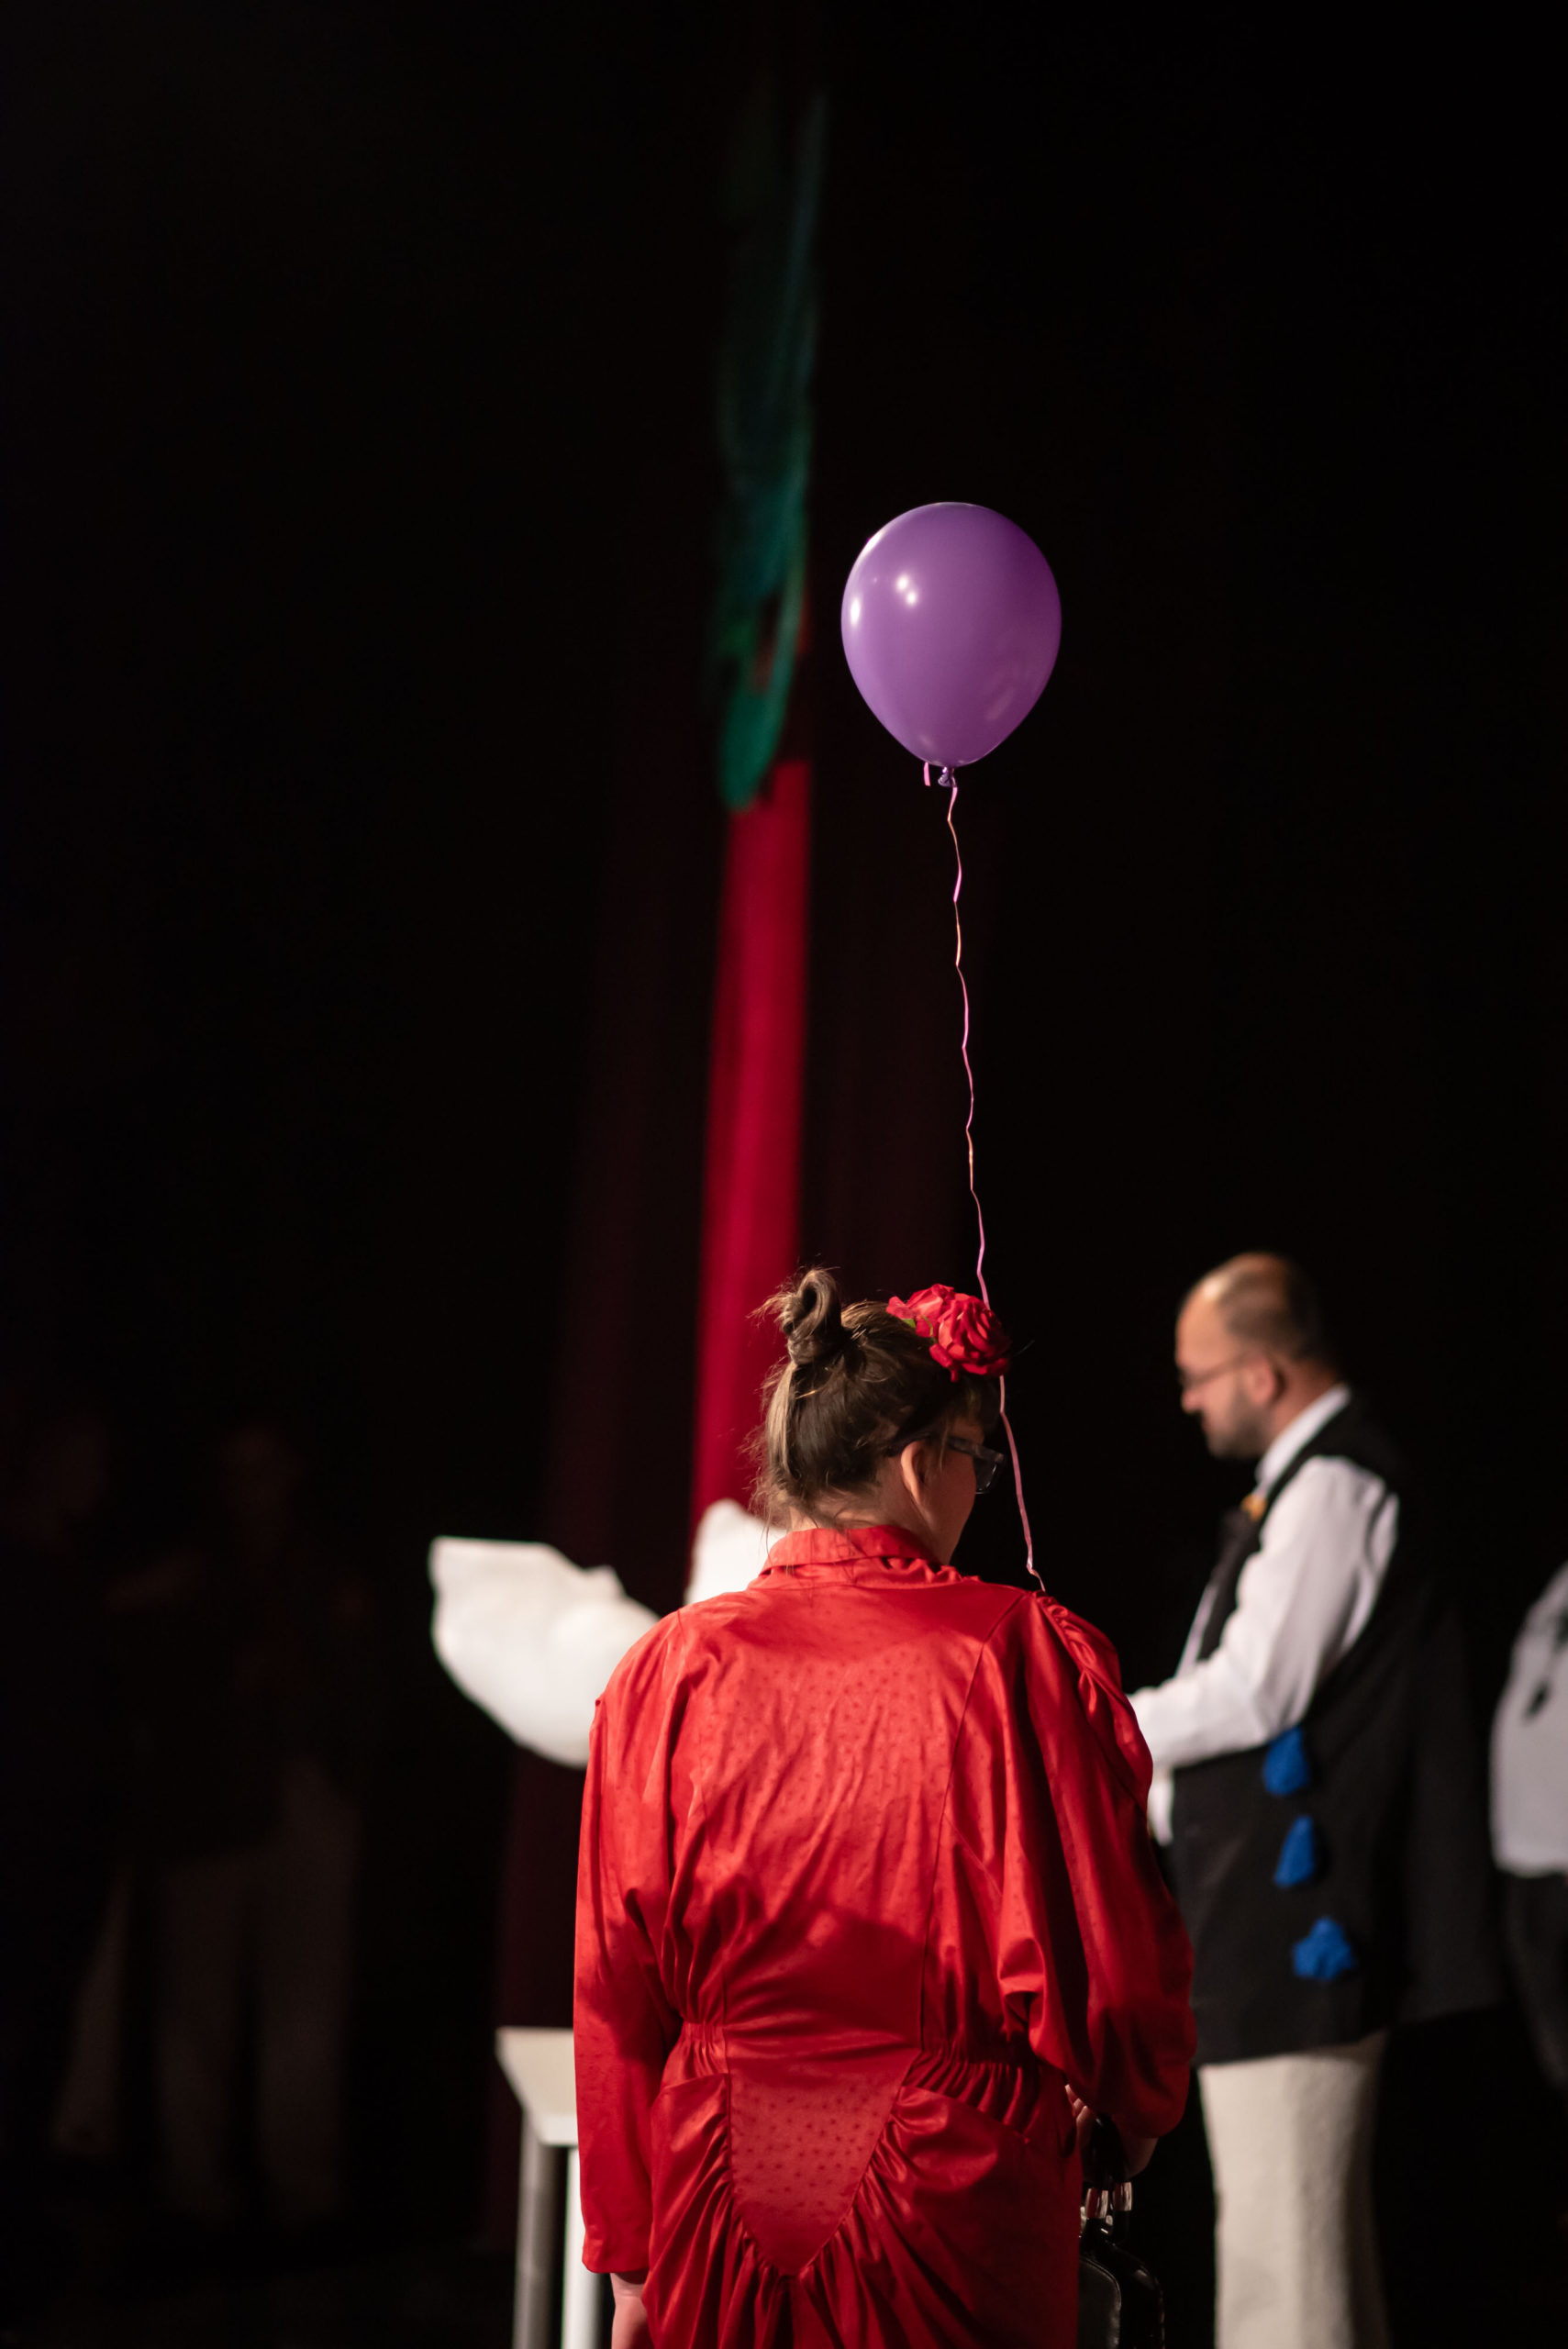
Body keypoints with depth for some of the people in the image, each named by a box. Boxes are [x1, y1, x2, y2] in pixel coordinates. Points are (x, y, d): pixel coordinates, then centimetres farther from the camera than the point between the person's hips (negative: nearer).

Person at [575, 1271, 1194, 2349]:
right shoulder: (1029, 1654, -11)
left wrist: (632, 2257, 9)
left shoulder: (673, 1668, -5)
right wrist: (1139, 2104, 15)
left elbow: (621, 1987, -1)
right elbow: (1115, 1952, -7)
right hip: (957, 2209, -2)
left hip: (724, 2217, 2)